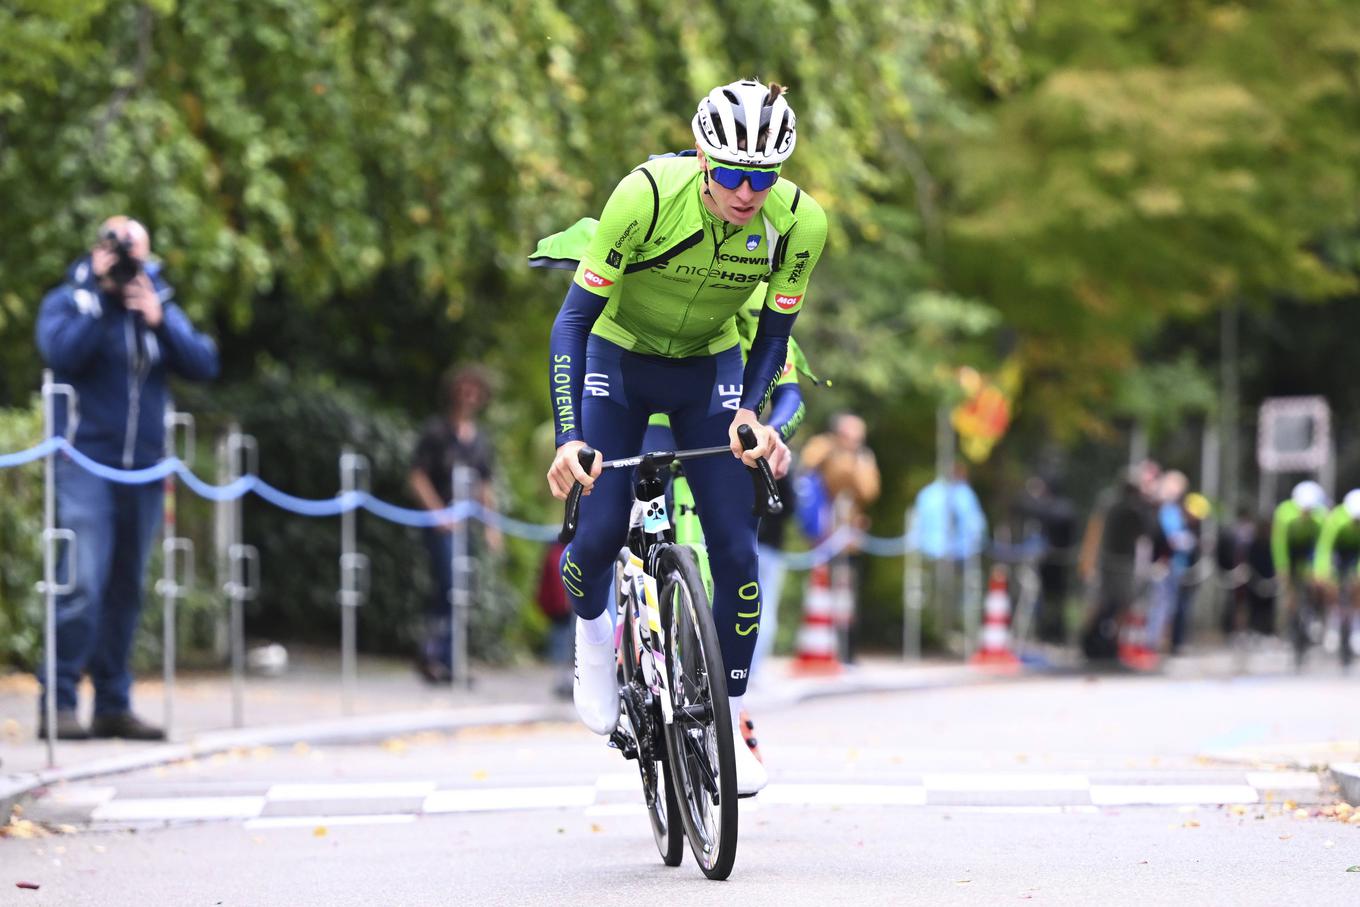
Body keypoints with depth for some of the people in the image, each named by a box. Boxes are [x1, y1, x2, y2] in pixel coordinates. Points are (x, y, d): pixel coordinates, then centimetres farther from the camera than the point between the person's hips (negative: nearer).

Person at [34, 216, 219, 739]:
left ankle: (113, 705, 15)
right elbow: (64, 353, -19)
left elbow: (203, 365, 1)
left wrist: (158, 321, -11)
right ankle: (58, 704, -14)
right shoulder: (67, 301, 1)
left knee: (125, 591, 9)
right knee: (83, 584, -16)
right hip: (87, 462, -5)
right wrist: (100, 294, -16)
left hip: (143, 468, 5)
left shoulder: (161, 307, 13)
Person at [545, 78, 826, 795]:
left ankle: (729, 723, 7)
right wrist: (568, 439, -39)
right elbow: (573, 321, -30)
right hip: (620, 358, -2)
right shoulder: (647, 195, -33)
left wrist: (753, 412, -26)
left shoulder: (798, 221, -24)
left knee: (736, 549, -8)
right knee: (601, 533, -14)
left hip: (711, 367, 2)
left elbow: (773, 334, -8)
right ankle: (592, 629, 22)